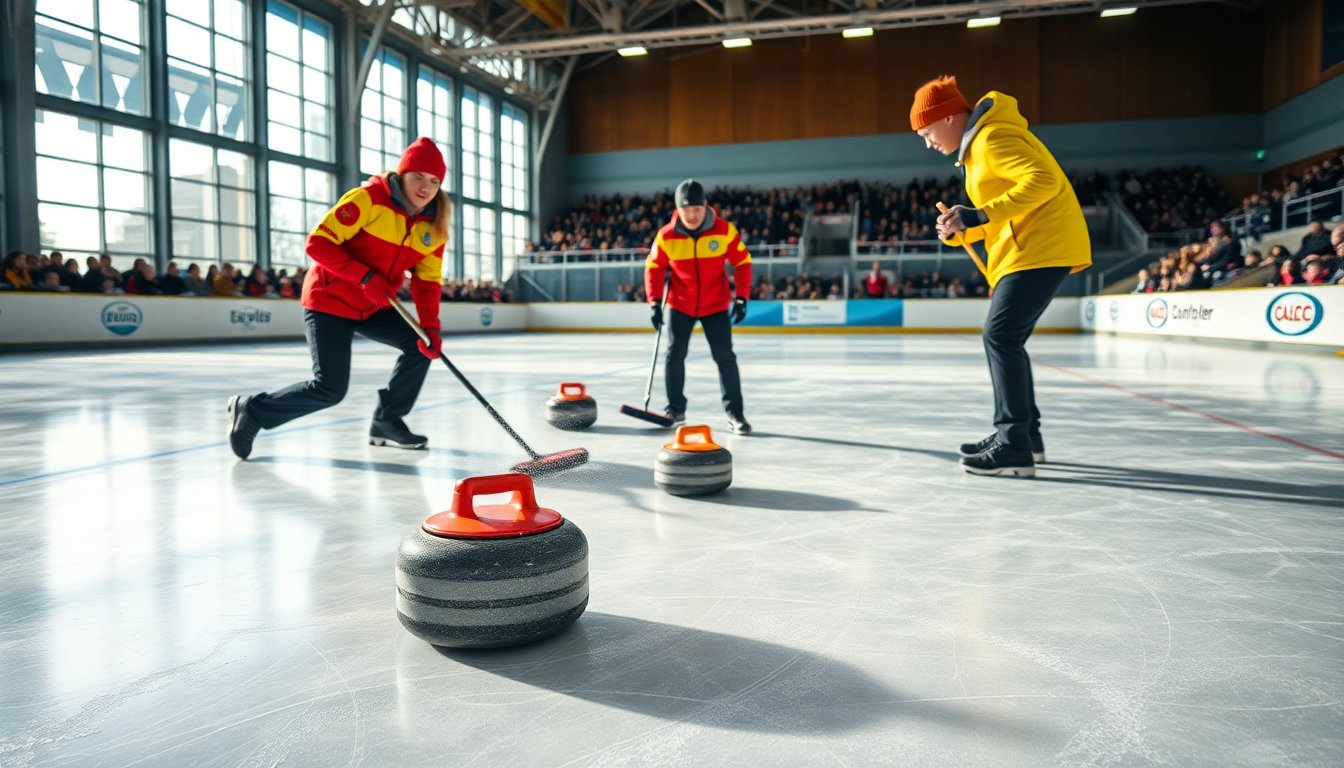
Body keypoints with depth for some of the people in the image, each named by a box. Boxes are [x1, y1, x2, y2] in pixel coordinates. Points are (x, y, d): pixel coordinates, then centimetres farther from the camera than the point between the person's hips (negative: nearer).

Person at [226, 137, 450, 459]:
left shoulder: (433, 226, -1)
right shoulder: (368, 199, -19)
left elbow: (427, 281, -1)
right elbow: (319, 243, -21)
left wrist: (430, 327, -15)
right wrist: (365, 277, -28)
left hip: (374, 307, 7)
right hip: (330, 299, -7)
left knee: (421, 345, -5)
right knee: (330, 389, -13)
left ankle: (387, 421, 10)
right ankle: (252, 410, 8)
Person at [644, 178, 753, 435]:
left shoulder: (724, 230, -15)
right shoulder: (666, 236, -13)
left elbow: (742, 262, -6)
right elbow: (654, 267, -2)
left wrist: (741, 297, -11)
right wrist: (655, 302, -10)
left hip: (716, 305, -1)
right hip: (680, 305, 1)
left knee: (725, 357, -4)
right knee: (674, 355, 1)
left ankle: (735, 412, 6)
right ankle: (675, 408, 17)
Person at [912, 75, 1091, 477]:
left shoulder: (993, 138, -12)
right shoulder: (978, 144, 20)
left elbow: (1043, 180, -25)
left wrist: (980, 215, -28)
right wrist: (959, 230, 4)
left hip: (1042, 247, -11)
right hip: (1025, 249, 11)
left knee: (1001, 336, -15)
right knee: (1005, 339, 13)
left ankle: (1015, 446, -14)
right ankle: (1024, 434, 22)